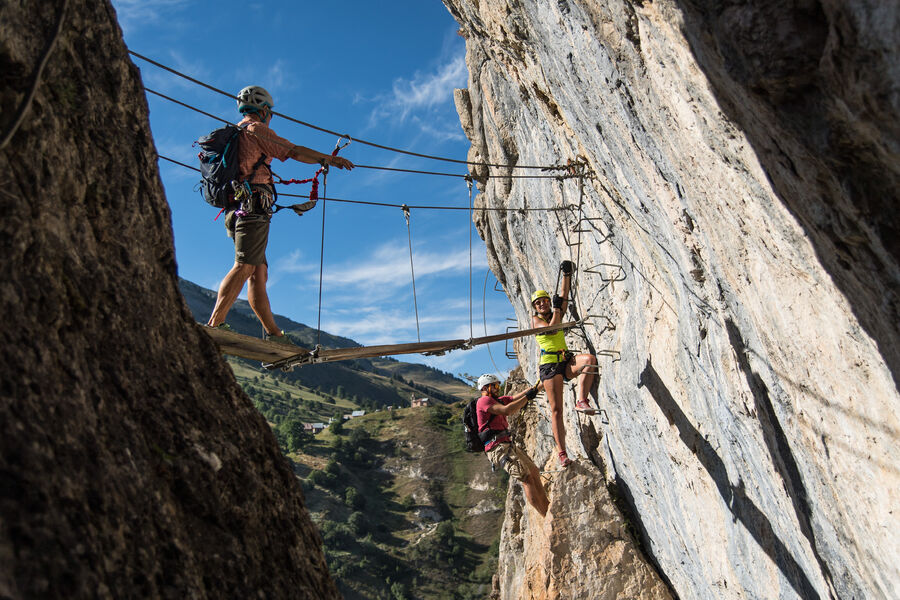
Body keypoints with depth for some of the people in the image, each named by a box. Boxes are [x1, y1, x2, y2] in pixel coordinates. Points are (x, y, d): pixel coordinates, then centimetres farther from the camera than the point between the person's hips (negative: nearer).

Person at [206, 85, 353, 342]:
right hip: (253, 207, -9)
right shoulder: (257, 130, 0)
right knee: (244, 267, -18)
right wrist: (329, 159, 4)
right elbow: (295, 152, -5)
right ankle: (214, 325, -28)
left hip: (235, 210, 9)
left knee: (259, 271, 6)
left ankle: (273, 333, 7)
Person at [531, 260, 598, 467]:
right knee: (556, 410, -10)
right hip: (549, 364, -4)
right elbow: (551, 329, -13)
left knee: (589, 359, -30)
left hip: (566, 361, 4)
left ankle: (581, 401, -32)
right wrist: (556, 309, -5)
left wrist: (567, 275, -5)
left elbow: (564, 296, 5)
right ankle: (562, 453, -8)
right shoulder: (535, 319, 6)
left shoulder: (557, 315, 18)